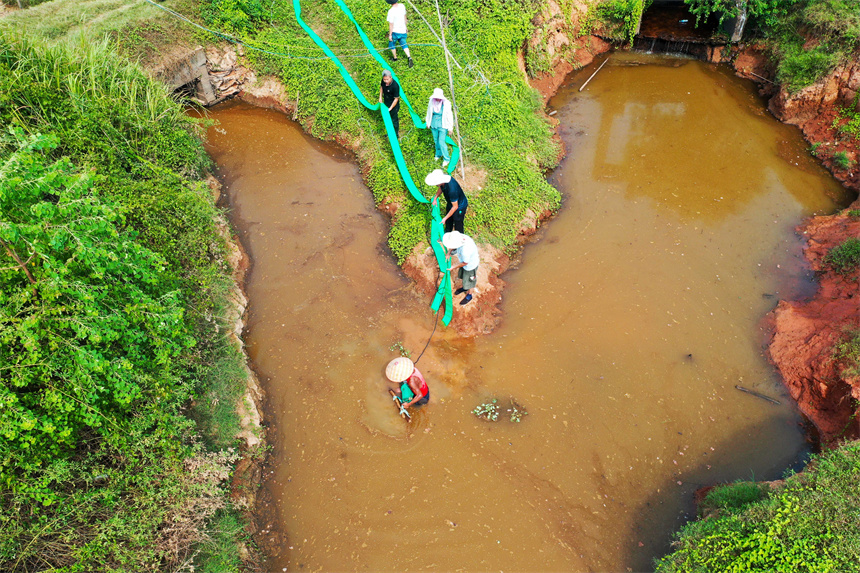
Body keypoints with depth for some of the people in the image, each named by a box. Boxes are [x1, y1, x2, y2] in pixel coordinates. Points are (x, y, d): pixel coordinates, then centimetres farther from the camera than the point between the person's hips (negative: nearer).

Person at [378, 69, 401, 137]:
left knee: (394, 120, 12)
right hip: (386, 104, 7)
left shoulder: (395, 86, -35)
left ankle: (396, 134, 34)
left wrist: (390, 108, -23)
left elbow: (396, 99, -25)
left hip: (393, 105, -7)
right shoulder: (384, 81, -17)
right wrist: (380, 97, 2)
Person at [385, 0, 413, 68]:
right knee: (404, 44, 19)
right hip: (403, 31, 5)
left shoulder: (391, 11, -26)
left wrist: (390, 35, -9)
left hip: (395, 32, -5)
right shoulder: (402, 6, -8)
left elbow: (391, 24, -20)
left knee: (392, 44, 21)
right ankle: (409, 57, 0)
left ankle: (395, 58, 36)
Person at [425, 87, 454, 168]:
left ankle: (446, 159, 14)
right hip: (434, 125, 4)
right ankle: (438, 154, 45)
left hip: (442, 126, -4)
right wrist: (428, 122, 19)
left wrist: (450, 127, -5)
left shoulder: (446, 104, -20)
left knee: (441, 142, -5)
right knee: (436, 141, 19)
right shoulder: (432, 102, -9)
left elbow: (449, 116, -9)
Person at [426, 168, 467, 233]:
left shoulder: (452, 189, -45)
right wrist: (435, 198, -3)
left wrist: (445, 218, -23)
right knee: (448, 222, 29)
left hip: (459, 206, -8)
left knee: (458, 226, 13)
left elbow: (455, 207, -31)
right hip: (451, 203, 8)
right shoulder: (443, 178, -22)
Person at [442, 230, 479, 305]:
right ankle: (464, 287, 60)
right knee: (462, 276, 31)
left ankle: (469, 295, 46)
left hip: (470, 265, -7)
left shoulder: (465, 250, -46)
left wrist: (454, 267, -12)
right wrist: (448, 253, -12)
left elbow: (465, 263, -26)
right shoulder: (460, 236, -26)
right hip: (464, 261, 7)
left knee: (468, 281, 19)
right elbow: (452, 247, -1)